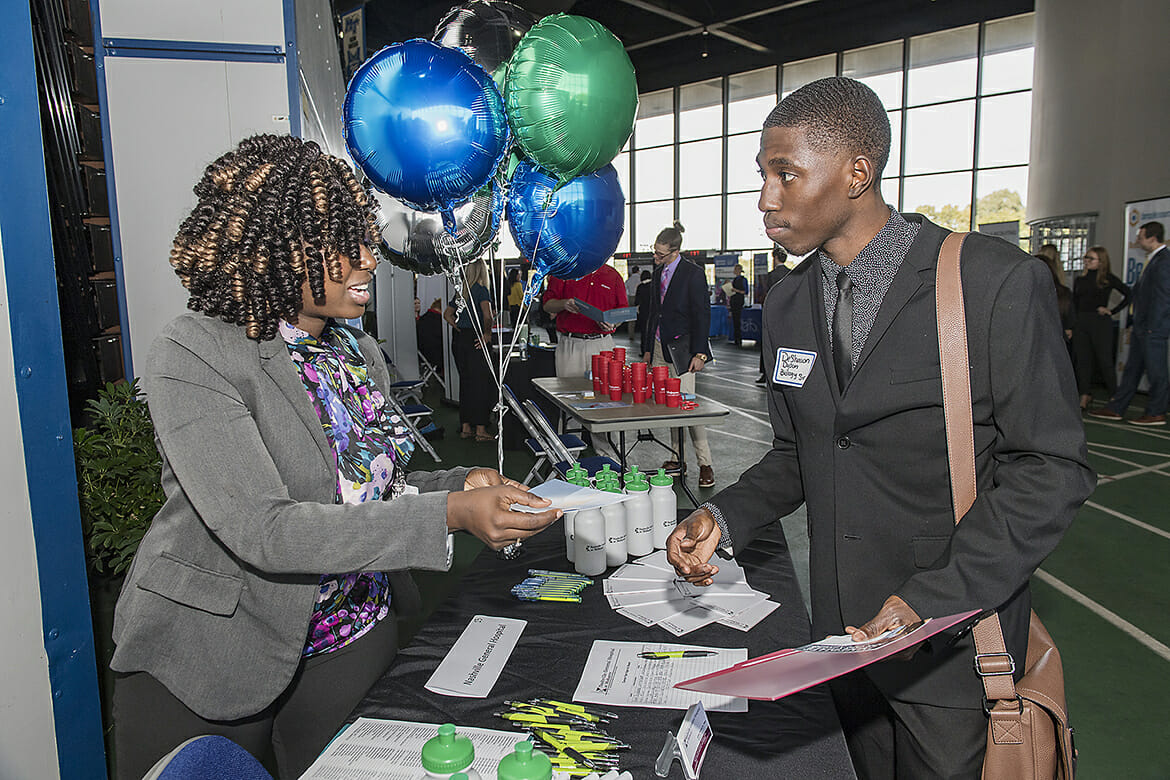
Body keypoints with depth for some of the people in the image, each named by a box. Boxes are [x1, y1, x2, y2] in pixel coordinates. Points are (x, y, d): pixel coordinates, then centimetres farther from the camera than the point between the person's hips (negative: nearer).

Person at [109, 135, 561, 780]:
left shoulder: (358, 353, 3)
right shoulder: (194, 355, -19)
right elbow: (261, 529, -29)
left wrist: (461, 485, -9)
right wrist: (447, 514, -34)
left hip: (353, 643, 6)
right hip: (209, 667, -5)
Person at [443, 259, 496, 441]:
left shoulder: (461, 291, 12)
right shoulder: (481, 290, -9)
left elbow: (447, 314, 21)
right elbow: (487, 315, -24)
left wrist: (460, 329, 15)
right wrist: (487, 333, -11)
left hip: (459, 341, 7)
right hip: (476, 342, -7)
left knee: (465, 384, 12)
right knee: (482, 384, -1)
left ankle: (465, 427, 17)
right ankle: (480, 430, 1)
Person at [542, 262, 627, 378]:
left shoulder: (613, 275, 11)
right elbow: (547, 305, 4)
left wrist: (613, 323, -10)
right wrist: (564, 304, -16)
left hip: (602, 345, 1)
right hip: (569, 344, -1)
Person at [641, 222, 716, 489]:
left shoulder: (693, 274, -8)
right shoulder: (658, 272, 12)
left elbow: (702, 315, -10)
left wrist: (700, 353, -14)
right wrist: (648, 347, 18)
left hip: (680, 348, -7)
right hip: (659, 347, 7)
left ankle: (705, 464, 0)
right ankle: (677, 458, 15)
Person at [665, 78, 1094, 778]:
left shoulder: (997, 284, -15)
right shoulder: (788, 306, 4)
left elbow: (1052, 469, -13)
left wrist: (929, 597, -21)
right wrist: (724, 519, -5)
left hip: (954, 638, -5)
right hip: (844, 630, 5)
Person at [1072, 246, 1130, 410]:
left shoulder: (1108, 279, -2)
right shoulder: (1079, 280, 12)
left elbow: (1129, 294, -5)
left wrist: (1112, 311, -6)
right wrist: (1071, 325, 7)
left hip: (1101, 322, -5)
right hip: (1081, 322, 5)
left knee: (1104, 360, -2)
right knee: (1082, 359, 4)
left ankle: (1114, 396, 9)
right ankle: (1085, 395, 11)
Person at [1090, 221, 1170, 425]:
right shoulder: (1154, 260, 17)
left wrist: (1150, 328, -19)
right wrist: (1135, 325, 18)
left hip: (1153, 327, -10)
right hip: (1142, 328, 10)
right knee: (1132, 369, 12)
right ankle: (1116, 408, 16)